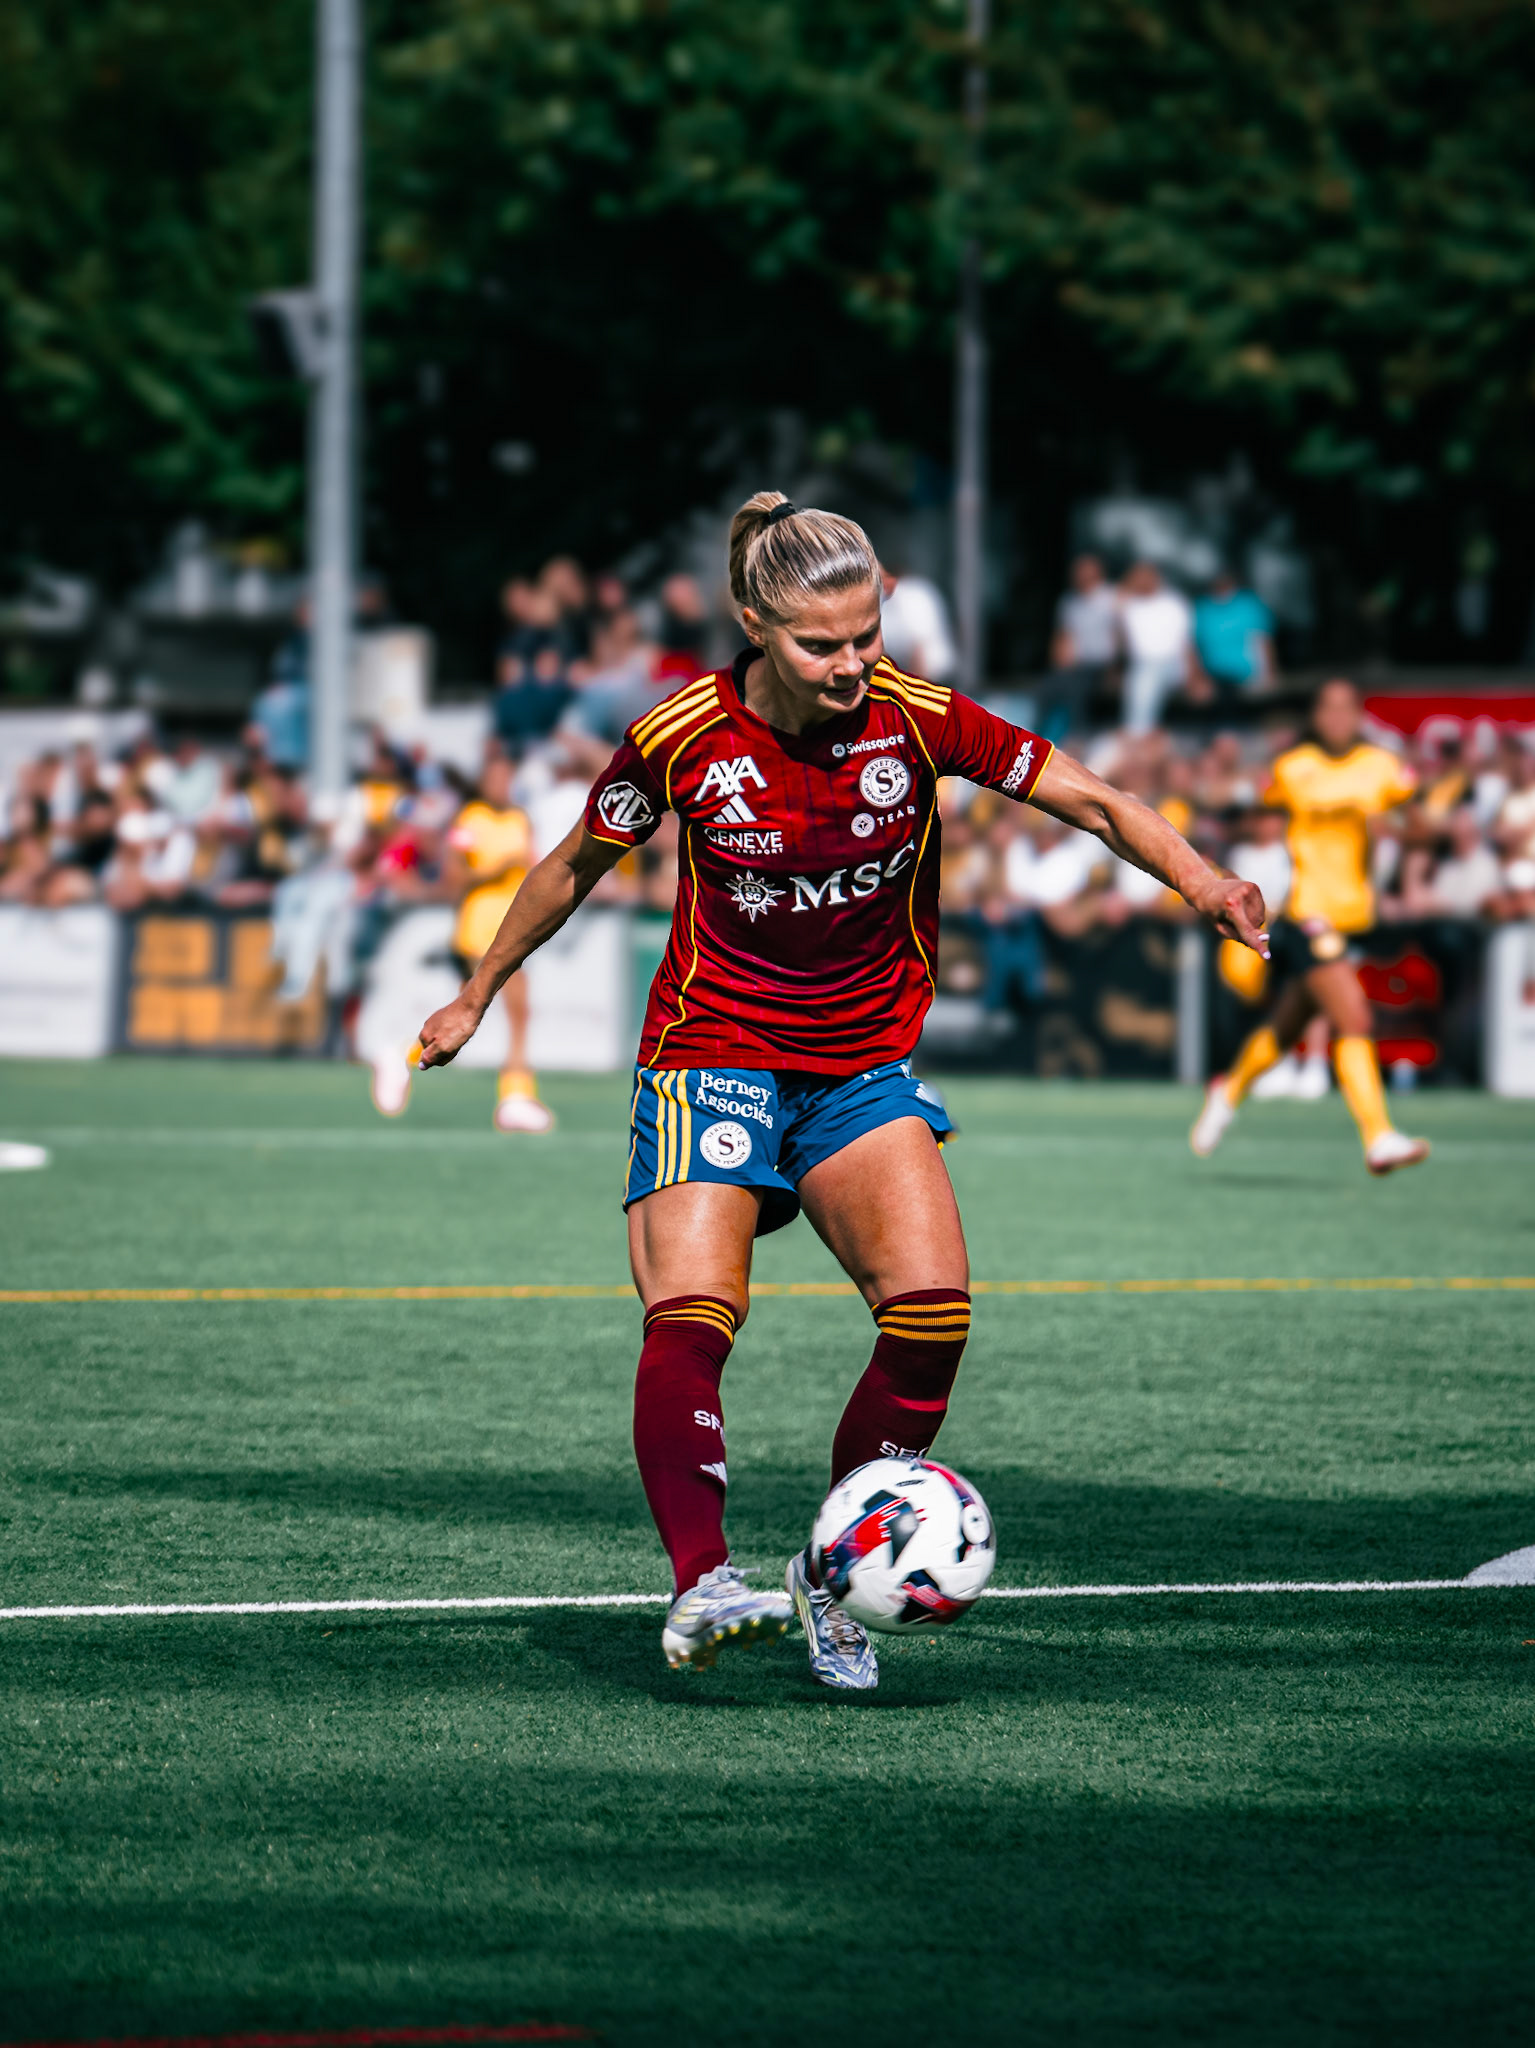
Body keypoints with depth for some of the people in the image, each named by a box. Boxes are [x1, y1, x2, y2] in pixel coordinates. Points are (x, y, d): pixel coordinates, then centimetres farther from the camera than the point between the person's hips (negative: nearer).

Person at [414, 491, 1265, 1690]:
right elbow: (577, 868, 7)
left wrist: (1201, 881, -21)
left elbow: (1093, 802, -4)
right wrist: (478, 997, 16)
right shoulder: (685, 738, -11)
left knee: (933, 1313, -18)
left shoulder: (916, 718, -10)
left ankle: (835, 1574, -2)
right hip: (714, 1060, -2)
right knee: (689, 1321, -25)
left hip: (866, 1071, 2)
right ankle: (701, 1588, -34)